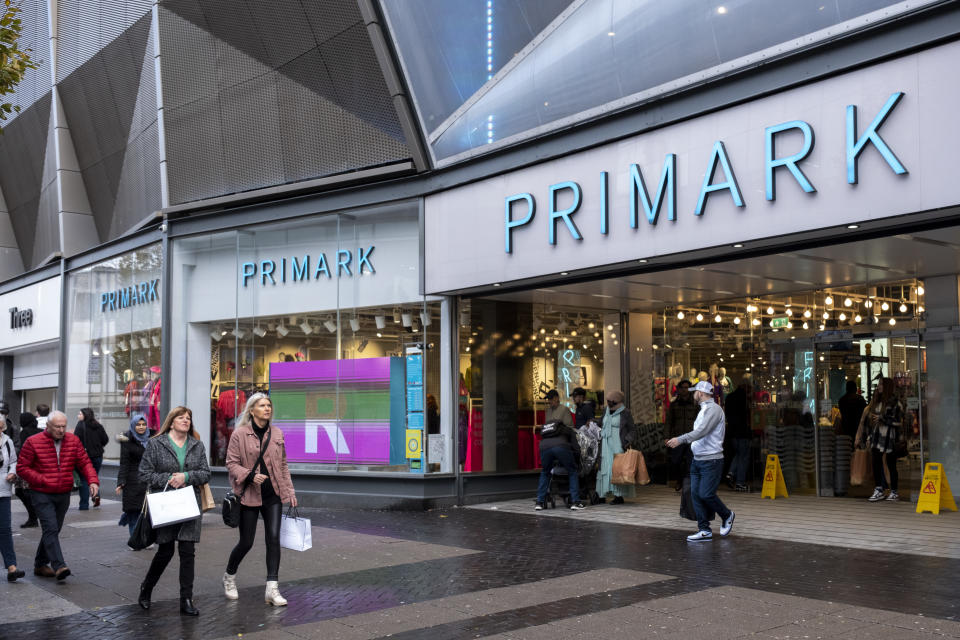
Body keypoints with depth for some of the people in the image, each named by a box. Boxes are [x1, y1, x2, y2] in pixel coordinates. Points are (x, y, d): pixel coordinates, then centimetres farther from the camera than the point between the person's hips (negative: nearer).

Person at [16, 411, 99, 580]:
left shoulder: (73, 441, 4)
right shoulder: (33, 442, -7)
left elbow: (85, 463, 4)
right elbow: (22, 468, -5)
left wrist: (93, 481, -14)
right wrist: (42, 481, -16)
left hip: (63, 495, 5)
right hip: (42, 496, -5)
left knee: (53, 530, 13)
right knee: (51, 529, -16)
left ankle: (40, 564, 27)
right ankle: (59, 566, -22)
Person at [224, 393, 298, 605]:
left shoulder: (277, 434, 8)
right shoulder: (240, 434, -5)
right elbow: (231, 463, -5)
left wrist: (290, 492, 11)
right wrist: (250, 476, -20)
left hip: (273, 495, 3)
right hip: (249, 496, -3)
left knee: (273, 539, -6)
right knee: (246, 542, 5)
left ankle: (272, 589, -3)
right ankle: (229, 576, 33)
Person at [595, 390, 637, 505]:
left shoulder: (624, 413, -3)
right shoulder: (606, 412, 15)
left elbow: (632, 430, -2)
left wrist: (628, 441, -14)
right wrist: (599, 437, 15)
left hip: (618, 447, -6)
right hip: (605, 446, 6)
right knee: (603, 468, 2)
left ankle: (619, 495, -6)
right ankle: (601, 496, 5)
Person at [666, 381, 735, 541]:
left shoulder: (714, 409, -13)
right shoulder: (703, 410, 17)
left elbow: (702, 431, -25)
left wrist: (680, 439, -30)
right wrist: (680, 441, 18)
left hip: (711, 461, -9)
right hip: (697, 460, 9)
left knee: (706, 494, -10)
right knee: (695, 494, 3)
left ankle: (727, 516, 15)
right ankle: (704, 530, 7)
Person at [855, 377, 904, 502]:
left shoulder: (895, 403, -5)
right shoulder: (876, 401, 15)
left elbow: (898, 421, -12)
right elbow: (869, 419, 17)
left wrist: (882, 418, -16)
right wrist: (868, 437, 13)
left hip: (889, 438, -6)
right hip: (876, 437, 6)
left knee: (891, 465, 1)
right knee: (876, 464, -1)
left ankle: (894, 492, 10)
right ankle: (878, 490, 1)